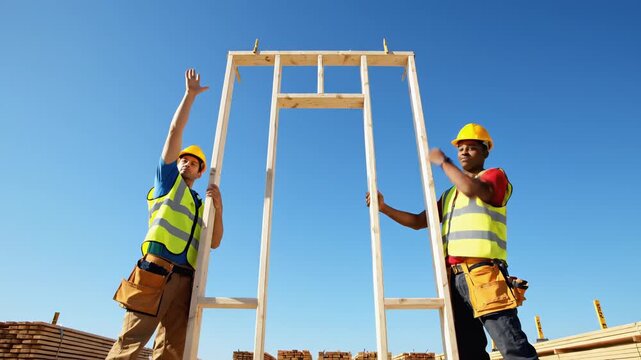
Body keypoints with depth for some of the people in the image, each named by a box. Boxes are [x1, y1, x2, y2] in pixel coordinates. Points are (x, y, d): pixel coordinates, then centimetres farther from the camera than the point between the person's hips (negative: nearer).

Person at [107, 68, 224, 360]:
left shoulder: (200, 205, 28)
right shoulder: (168, 179, 17)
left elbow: (214, 243, 16)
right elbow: (175, 131, 10)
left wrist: (218, 207, 3)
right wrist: (191, 94, 12)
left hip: (185, 279, 5)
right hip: (156, 270, -5)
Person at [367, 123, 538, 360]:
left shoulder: (495, 176, 8)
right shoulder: (450, 194, 27)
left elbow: (473, 190, -16)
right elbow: (418, 222, 23)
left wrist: (443, 162, -5)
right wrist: (384, 208, 12)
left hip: (483, 275, -6)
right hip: (455, 279, 7)